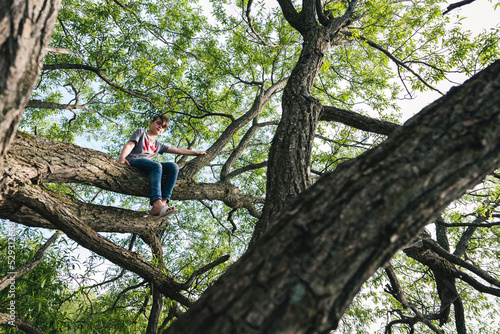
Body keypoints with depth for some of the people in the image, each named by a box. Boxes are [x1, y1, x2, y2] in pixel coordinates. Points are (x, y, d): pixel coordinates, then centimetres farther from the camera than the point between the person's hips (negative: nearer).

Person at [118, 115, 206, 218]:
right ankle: (156, 203, -56)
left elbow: (177, 150, 34)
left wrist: (197, 153, 34)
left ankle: (163, 201, -37)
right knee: (156, 165, -35)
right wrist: (121, 157, -17)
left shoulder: (158, 145, 33)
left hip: (148, 167, 5)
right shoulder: (141, 132, 20)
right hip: (133, 161, -5)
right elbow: (129, 145, 4)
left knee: (173, 166, -19)